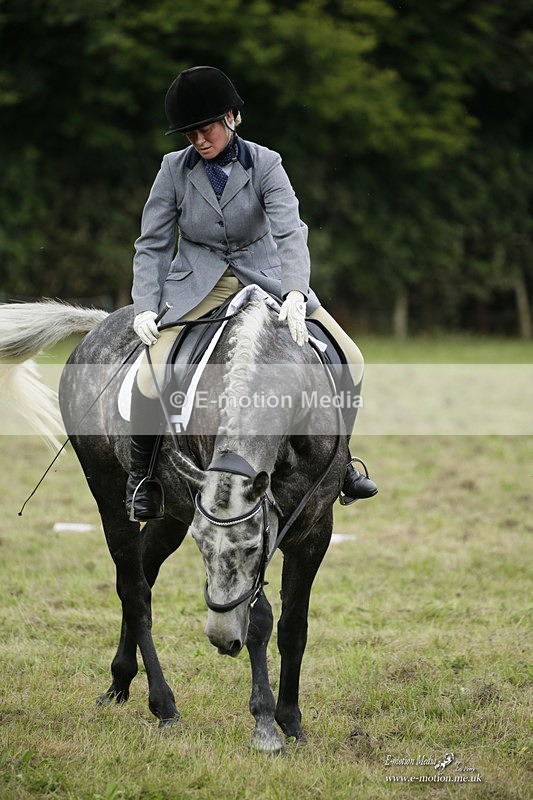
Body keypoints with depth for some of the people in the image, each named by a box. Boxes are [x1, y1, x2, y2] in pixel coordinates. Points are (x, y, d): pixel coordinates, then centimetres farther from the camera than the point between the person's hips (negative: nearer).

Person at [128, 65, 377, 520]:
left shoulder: (264, 164, -9)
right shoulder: (175, 168, -6)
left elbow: (290, 231, -22)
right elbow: (153, 245, -1)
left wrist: (296, 295, -38)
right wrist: (145, 307, -14)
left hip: (264, 277, 1)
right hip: (197, 286, -1)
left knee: (349, 360, -7)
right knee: (152, 372, -24)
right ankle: (140, 472, -1)